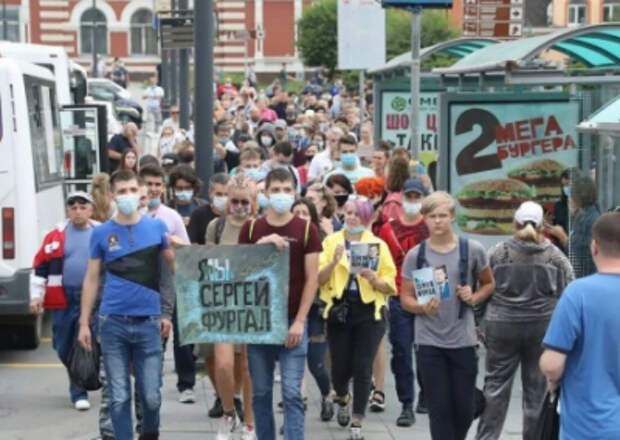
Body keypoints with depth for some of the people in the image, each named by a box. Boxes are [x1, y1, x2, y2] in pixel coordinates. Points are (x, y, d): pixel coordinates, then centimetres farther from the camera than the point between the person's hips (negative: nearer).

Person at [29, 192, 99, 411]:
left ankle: (79, 392, 7)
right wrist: (36, 296, 1)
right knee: (63, 347, 10)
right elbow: (40, 267, 7)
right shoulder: (56, 235, 6)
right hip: (63, 300, 2)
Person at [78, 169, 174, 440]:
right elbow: (91, 279, 7)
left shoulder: (157, 228, 4)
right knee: (119, 397, 3)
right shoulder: (101, 233, 3)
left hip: (148, 322, 0)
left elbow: (175, 268, 10)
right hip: (113, 322, 0)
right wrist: (84, 323, 3)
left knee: (151, 396, 5)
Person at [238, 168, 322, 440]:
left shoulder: (306, 229, 0)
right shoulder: (251, 229, 6)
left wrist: (299, 321, -8)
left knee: (292, 393, -5)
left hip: (292, 322, -2)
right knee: (261, 393, 9)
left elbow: (312, 278, -2)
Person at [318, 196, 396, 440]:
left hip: (369, 312, -1)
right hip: (339, 310, 1)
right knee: (340, 367, 4)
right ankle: (342, 397, 38)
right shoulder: (331, 241, 5)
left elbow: (390, 286, 2)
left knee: (362, 369, -2)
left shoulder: (378, 244, 4)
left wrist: (374, 279, -18)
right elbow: (319, 279, -3)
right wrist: (334, 262, -19)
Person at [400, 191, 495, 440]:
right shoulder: (415, 255, -1)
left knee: (464, 409, 6)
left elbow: (489, 284, 13)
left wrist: (474, 298, -8)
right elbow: (405, 298, 4)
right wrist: (423, 307, -18)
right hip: (429, 341, 0)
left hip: (463, 340, 0)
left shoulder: (472, 250, -1)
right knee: (439, 408, 1)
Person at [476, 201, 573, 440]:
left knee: (496, 385, 8)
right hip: (543, 328, 0)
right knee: (537, 388, 8)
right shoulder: (556, 256, -2)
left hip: (502, 326, 0)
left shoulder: (497, 252, -3)